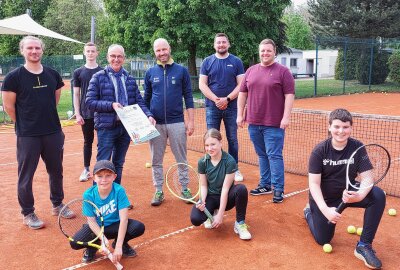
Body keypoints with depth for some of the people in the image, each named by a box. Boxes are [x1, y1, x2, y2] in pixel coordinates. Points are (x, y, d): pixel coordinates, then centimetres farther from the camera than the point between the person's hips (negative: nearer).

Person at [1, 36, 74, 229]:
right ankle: (28, 214, 21)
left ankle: (57, 205, 34)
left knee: (56, 171, 15)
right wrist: (25, 124, 3)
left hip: (54, 132, 4)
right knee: (26, 175, 5)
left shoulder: (52, 74, 5)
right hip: (27, 136, -4)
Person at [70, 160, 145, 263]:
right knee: (75, 243, -24)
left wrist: (118, 246, -32)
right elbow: (91, 220, -14)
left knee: (139, 227, -25)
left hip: (115, 225, 0)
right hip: (96, 227, 0)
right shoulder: (89, 194, -19)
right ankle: (92, 247, 11)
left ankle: (122, 244, 7)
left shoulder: (119, 190, -23)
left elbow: (123, 218, -26)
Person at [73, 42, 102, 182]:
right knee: (87, 141, 9)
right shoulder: (78, 72, 5)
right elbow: (76, 94, 5)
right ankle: (86, 169, 18)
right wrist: (77, 114, -2)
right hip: (86, 114, 1)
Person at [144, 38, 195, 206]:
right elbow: (146, 99, 12)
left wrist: (191, 121, -3)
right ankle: (158, 191, 20)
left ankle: (185, 189, 20)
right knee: (156, 161, 8)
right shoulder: (150, 73, 7)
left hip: (177, 122, -2)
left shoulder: (181, 71, 2)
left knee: (181, 159, 6)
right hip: (156, 124, 2)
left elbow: (188, 97, 2)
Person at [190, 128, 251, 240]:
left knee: (241, 189, -36)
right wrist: (203, 201, -21)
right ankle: (211, 213, 11)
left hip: (226, 198, -2)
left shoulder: (230, 161, -19)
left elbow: (225, 188, -20)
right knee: (195, 219, -27)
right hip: (210, 197, 2)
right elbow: (203, 185, 0)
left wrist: (220, 214, -21)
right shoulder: (202, 162, -8)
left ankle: (240, 223, -13)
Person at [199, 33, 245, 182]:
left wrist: (227, 99, -14)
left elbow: (241, 85, -1)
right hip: (212, 107, 0)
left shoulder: (236, 62, 4)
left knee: (233, 139, 6)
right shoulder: (207, 62, 6)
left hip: (231, 107, 0)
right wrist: (216, 99, -12)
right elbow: (202, 84, 1)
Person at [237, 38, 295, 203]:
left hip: (274, 124, -5)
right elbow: (243, 93, 14)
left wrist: (286, 117, -15)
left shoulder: (283, 71, -2)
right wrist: (240, 114, 9)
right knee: (262, 155, 14)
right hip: (254, 122, 5)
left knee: (274, 156, -4)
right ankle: (265, 185, 25)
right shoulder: (251, 71, 12)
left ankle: (278, 189, 4)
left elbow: (289, 95, -8)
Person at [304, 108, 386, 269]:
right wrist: (325, 210, -33)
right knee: (323, 240, 5)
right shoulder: (319, 151, -19)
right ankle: (309, 212, 38)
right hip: (324, 199, -2)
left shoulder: (357, 147, -14)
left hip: (348, 193, 2)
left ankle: (364, 246, -15)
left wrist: (360, 195, -39)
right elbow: (314, 184, -19)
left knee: (378, 196, -26)